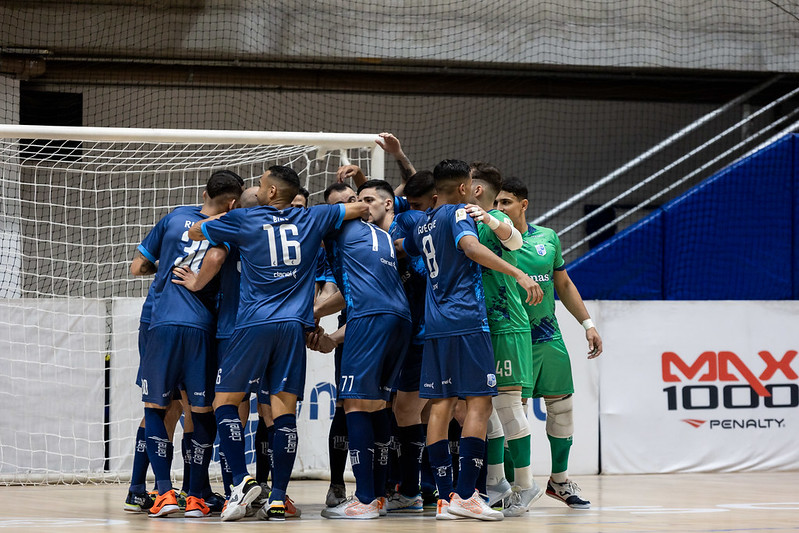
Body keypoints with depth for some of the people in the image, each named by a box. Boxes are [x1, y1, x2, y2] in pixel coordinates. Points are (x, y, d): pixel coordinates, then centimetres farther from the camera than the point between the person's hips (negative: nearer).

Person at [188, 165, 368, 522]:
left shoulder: (243, 220, 3)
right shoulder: (310, 220, 10)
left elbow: (194, 232, 16)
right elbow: (360, 208, 20)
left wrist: (221, 215, 32)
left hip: (254, 323, -3)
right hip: (294, 325, 3)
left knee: (225, 401, 6)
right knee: (284, 411, 0)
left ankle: (242, 480, -11)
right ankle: (277, 498, -5)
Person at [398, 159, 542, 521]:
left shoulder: (422, 225, 17)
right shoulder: (458, 212, -4)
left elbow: (400, 247, 36)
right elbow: (471, 247, -23)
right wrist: (518, 274, -30)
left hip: (435, 325, 8)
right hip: (466, 319, -8)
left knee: (441, 405, 5)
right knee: (479, 402, -6)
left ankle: (446, 498, 2)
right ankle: (465, 495, -13)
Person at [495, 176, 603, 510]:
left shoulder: (548, 238, 8)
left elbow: (564, 285, 17)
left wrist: (587, 323, 15)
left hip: (549, 335, 5)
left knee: (561, 406, 9)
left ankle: (559, 479, 24)